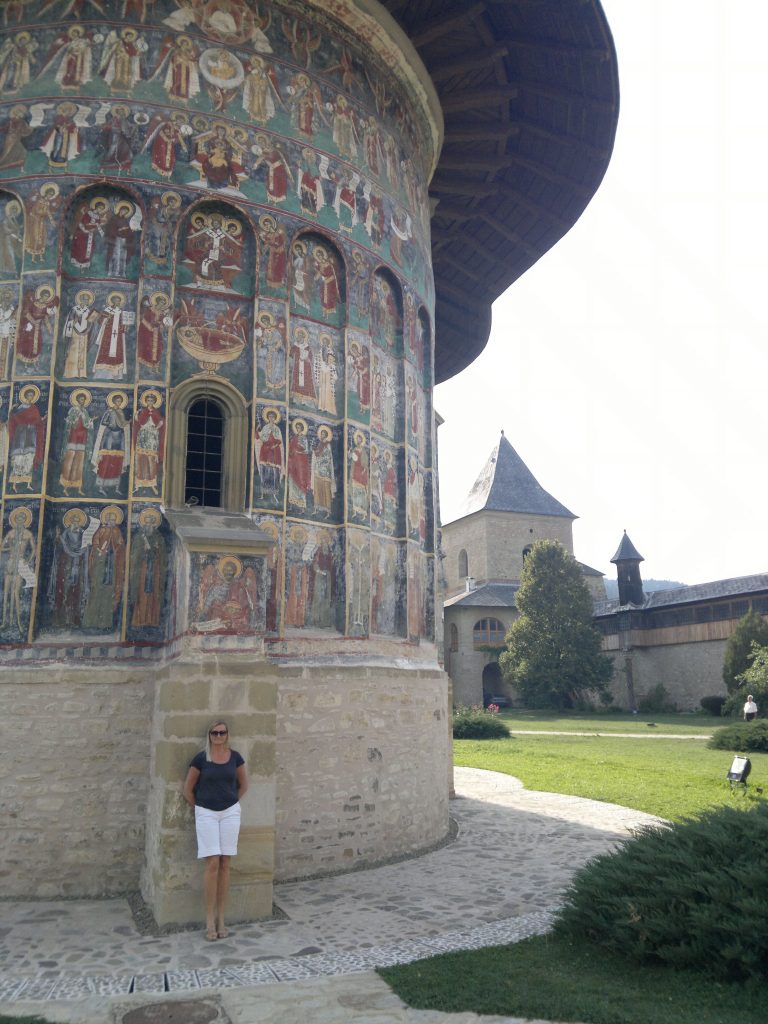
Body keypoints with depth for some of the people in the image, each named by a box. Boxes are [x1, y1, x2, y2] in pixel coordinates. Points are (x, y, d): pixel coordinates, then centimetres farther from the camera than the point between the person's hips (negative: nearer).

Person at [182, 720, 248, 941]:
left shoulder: (235, 757, 1)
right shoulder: (201, 758, -5)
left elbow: (243, 784, 15)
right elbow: (187, 789, 4)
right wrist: (198, 807, 8)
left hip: (230, 813, 2)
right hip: (206, 813, -2)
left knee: (224, 865, 4)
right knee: (212, 864, -7)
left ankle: (221, 919, 14)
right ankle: (210, 921, 3)